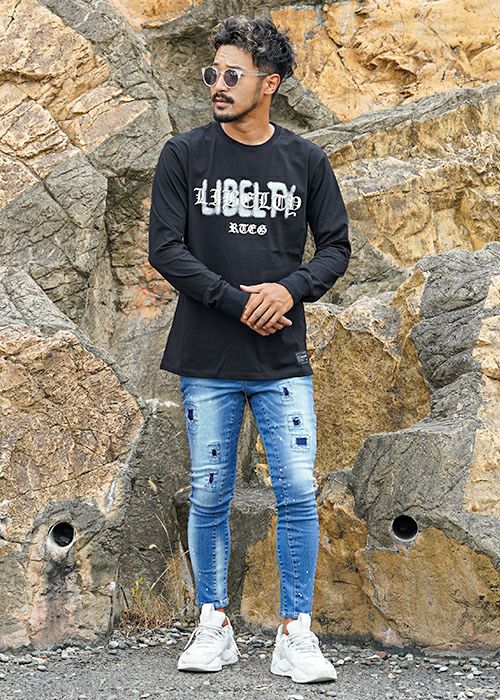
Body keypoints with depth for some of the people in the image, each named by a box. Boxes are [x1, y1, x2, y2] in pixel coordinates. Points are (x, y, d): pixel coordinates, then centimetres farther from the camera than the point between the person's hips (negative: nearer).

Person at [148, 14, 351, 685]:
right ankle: (214, 627, 21)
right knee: (210, 496, 7)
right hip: (206, 362, 0)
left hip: (283, 362, 1)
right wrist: (238, 302, -13)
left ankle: (295, 634, 8)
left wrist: (289, 289, -12)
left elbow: (336, 246, 7)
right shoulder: (184, 155, 1)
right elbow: (165, 247, -4)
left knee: (298, 492, -3)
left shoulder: (306, 160, 4)